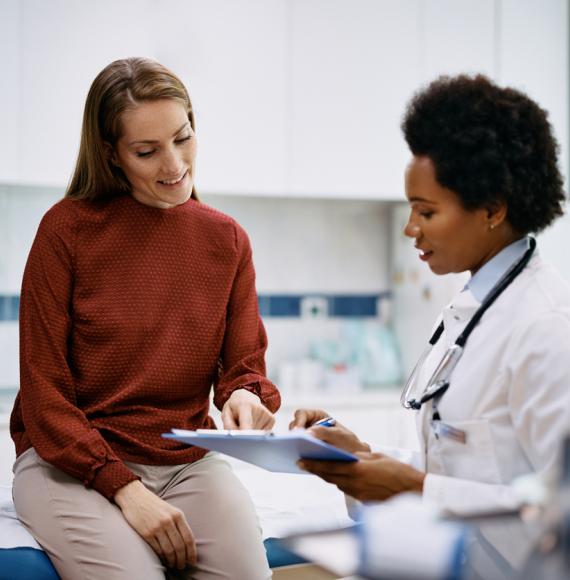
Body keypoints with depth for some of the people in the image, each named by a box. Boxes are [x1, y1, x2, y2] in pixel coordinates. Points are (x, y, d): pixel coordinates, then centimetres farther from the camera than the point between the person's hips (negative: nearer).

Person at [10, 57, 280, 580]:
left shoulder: (227, 240, 5)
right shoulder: (68, 229, -6)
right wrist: (124, 488, -17)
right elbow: (43, 391, -7)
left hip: (188, 461, 3)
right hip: (70, 464, -2)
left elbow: (244, 364, 7)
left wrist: (245, 396, -19)